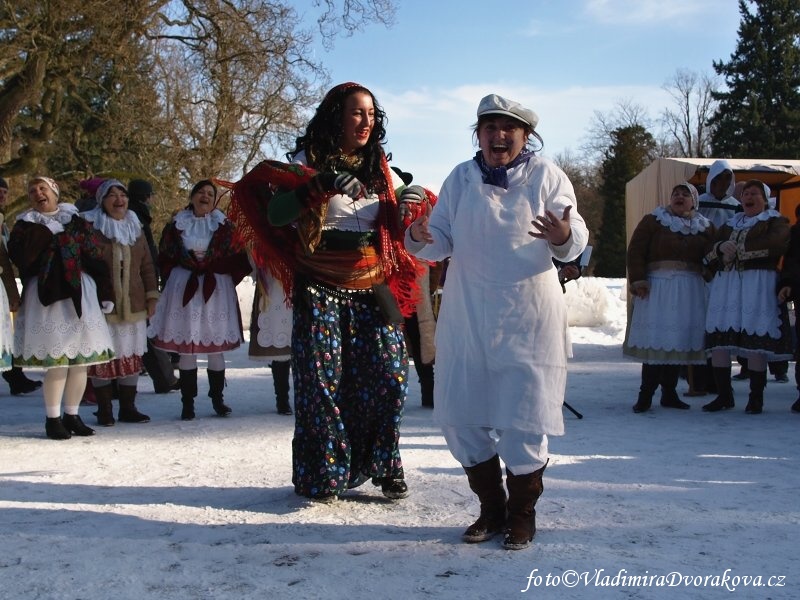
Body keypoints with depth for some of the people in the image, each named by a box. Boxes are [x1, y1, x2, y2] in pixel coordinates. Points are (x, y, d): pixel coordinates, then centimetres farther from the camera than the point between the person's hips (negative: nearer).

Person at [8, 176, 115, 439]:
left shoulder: (78, 222, 12)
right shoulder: (25, 225, 9)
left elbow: (96, 260, 9)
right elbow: (19, 257, -11)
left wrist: (105, 295, 4)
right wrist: (45, 232, -11)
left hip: (80, 295, 2)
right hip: (46, 297, -2)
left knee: (81, 359, 3)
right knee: (56, 361, -8)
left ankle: (72, 415, 17)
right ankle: (53, 418, 5)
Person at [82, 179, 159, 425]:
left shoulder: (135, 229, 14)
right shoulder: (89, 227, -2)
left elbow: (147, 265, 15)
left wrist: (151, 296, 10)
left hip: (133, 305, 5)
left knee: (132, 356, 7)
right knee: (103, 357, -1)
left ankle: (128, 408, 17)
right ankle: (104, 411, 10)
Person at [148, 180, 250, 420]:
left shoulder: (224, 226, 8)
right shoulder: (176, 225, 9)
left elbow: (236, 259, 3)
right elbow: (165, 258, 9)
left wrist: (208, 264, -5)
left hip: (216, 290, 0)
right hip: (184, 290, 0)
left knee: (216, 347, 2)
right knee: (185, 347, -1)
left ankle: (218, 399, 15)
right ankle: (188, 403, 6)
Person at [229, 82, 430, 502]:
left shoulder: (380, 168, 12)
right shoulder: (307, 161, -1)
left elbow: (400, 226, 19)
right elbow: (274, 215, -13)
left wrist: (414, 201, -2)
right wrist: (316, 188, -26)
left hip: (373, 290, 4)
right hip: (320, 290, -4)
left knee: (390, 374, -1)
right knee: (322, 380, -3)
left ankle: (384, 467, 16)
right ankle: (324, 477, 10)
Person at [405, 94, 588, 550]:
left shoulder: (546, 175, -1)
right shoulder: (461, 178, 7)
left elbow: (576, 243, -7)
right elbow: (442, 240, 6)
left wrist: (563, 237, -30)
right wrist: (421, 238, -17)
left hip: (528, 318, -3)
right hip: (467, 316, 3)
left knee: (523, 420, 1)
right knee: (459, 417, 8)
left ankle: (522, 514, 22)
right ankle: (491, 507, 28)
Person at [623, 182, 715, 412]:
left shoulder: (705, 227, 13)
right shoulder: (653, 221, 3)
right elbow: (635, 251, -3)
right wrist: (637, 281, -12)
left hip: (691, 290, 4)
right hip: (657, 288, -3)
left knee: (680, 340, 4)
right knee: (654, 339, -6)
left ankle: (669, 393, 14)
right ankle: (646, 393, 0)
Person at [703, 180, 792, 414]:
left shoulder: (775, 221, 11)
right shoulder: (729, 224, 25)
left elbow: (775, 243, -12)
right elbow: (708, 253, 14)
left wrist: (736, 249, -9)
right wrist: (721, 248, -10)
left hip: (758, 284, -4)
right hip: (725, 283, 5)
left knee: (755, 339, -10)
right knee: (718, 339, -4)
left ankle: (756, 398, -1)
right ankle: (724, 395, 4)